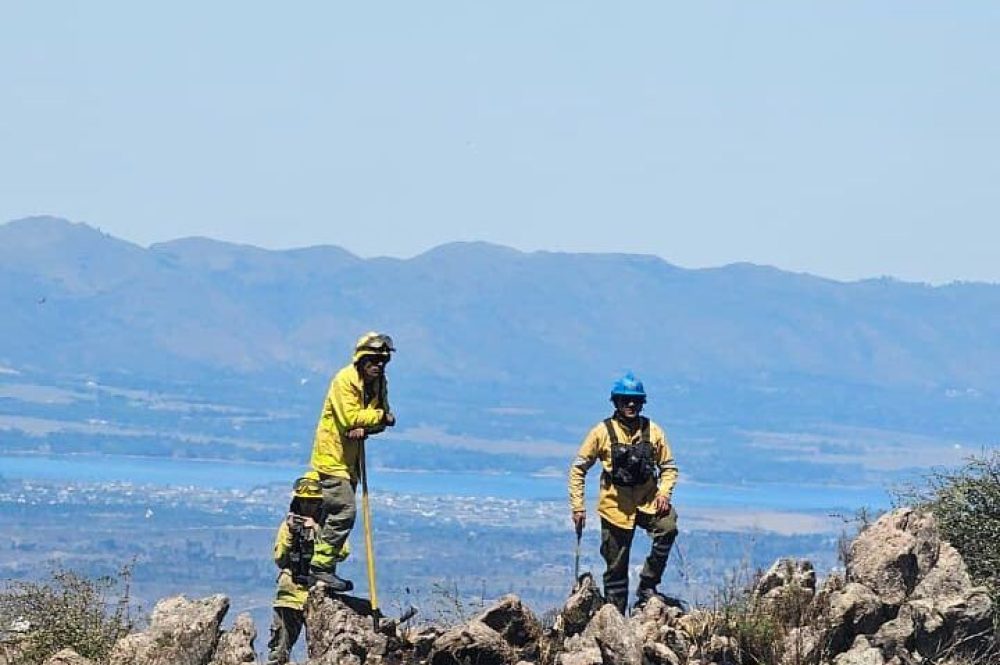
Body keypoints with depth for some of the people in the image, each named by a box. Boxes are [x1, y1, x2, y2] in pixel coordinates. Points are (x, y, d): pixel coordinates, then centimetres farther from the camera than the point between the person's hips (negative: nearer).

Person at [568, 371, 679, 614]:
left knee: (668, 527, -29)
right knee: (616, 567, 3)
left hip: (647, 502, 1)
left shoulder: (653, 431, 3)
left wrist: (664, 493, -9)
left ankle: (648, 585, -15)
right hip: (615, 505, -1)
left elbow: (668, 467, 10)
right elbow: (578, 469, 2)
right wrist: (577, 507, -4)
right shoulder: (602, 432, -3)